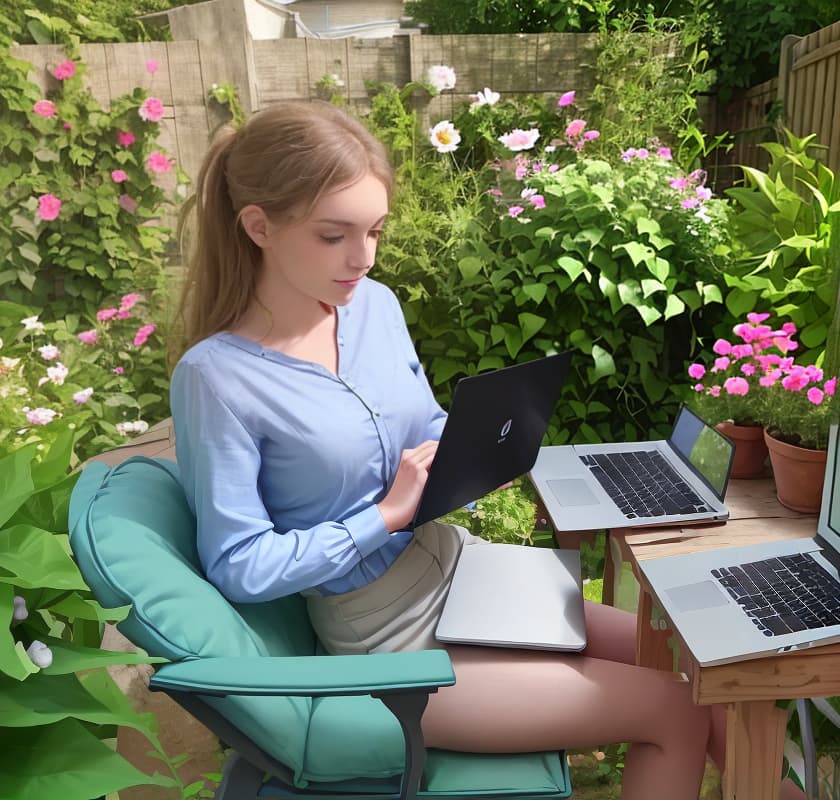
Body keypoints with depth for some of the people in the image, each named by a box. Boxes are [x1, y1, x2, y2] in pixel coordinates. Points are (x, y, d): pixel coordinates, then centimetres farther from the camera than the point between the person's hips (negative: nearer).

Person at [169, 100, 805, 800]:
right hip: (391, 641, -6)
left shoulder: (374, 304, -2)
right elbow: (240, 567, -17)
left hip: (460, 563, 6)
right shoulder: (215, 377, -20)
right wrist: (386, 515, -20)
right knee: (671, 712, -3)